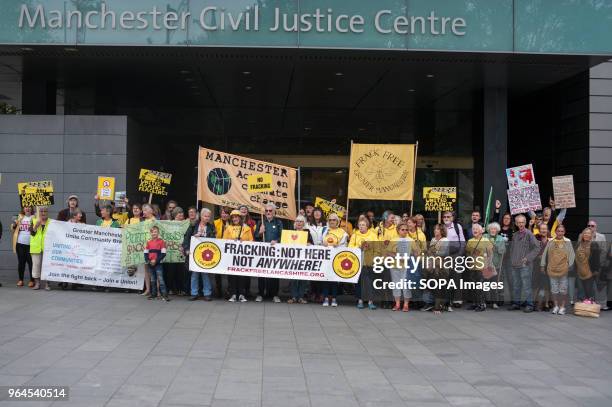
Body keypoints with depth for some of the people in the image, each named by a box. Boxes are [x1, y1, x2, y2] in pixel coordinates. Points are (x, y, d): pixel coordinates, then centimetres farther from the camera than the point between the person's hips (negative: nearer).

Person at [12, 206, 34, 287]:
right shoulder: (20, 217, 12)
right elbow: (16, 230, 18)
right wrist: (13, 226, 0)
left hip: (31, 244, -3)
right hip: (20, 244, 3)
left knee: (31, 262, -3)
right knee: (21, 262, 7)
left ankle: (32, 280, 4)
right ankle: (20, 280, 14)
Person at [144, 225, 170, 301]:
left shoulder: (161, 242, -6)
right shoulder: (148, 242, 9)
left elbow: (163, 254, -10)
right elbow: (146, 253, 11)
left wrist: (156, 260, -16)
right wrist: (147, 261, -5)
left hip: (158, 264, -5)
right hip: (150, 264, 5)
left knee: (160, 279, -10)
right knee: (152, 280, 12)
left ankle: (164, 295, -12)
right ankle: (153, 294, 20)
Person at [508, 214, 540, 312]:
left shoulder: (529, 234, -5)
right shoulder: (514, 235, 14)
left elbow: (537, 247, -10)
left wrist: (528, 258, -13)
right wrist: (512, 259, 11)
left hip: (524, 265, -7)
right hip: (514, 264, 7)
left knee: (526, 285, -7)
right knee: (515, 285, 12)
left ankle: (529, 304, -3)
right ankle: (516, 303, 19)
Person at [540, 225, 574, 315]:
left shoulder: (567, 242, 2)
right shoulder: (550, 242, 7)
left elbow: (572, 254, 0)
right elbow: (544, 254, 10)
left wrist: (570, 265, -8)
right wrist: (543, 265, 7)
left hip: (563, 269, -2)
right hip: (552, 269, 2)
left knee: (563, 289, 1)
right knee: (554, 289, 8)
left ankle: (562, 307, 10)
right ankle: (556, 306, 19)